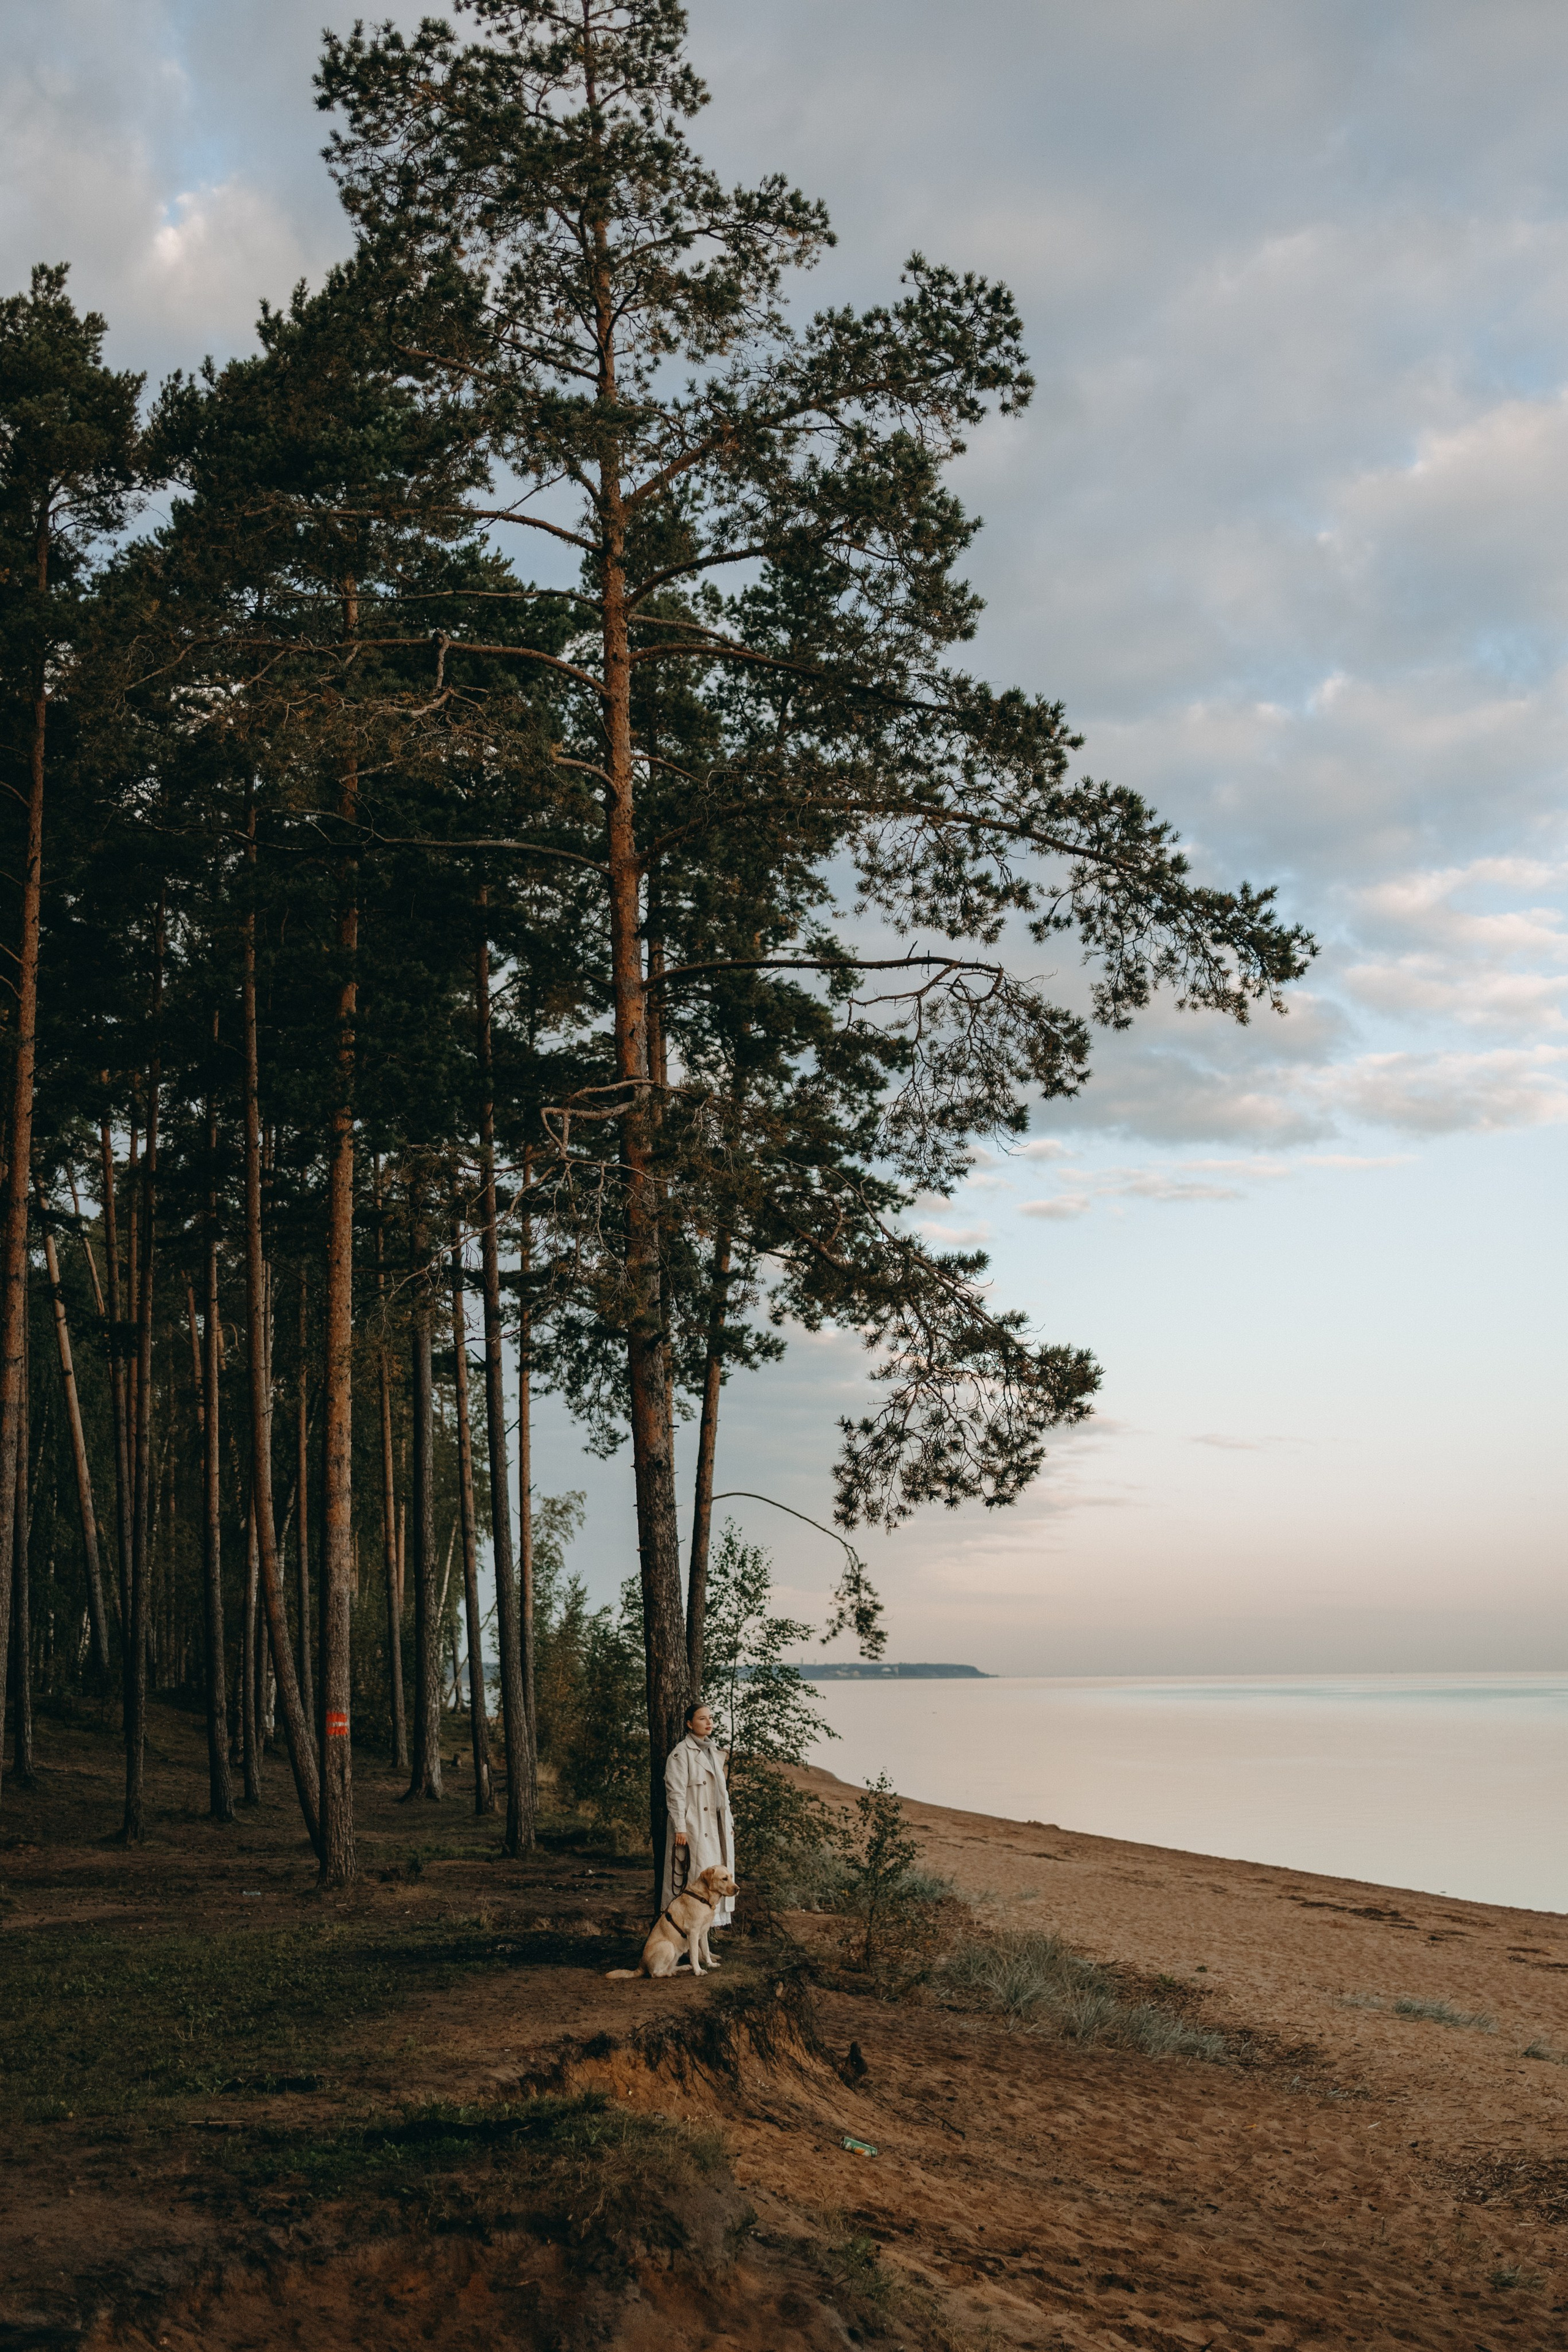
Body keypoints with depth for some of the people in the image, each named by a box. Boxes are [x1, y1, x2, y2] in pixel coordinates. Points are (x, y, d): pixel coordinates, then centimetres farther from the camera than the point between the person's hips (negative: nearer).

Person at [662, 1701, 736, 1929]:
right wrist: (680, 1827, -18)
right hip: (693, 1825, -8)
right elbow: (676, 1793, -13)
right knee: (697, 1873, -9)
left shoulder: (713, 1752, 16)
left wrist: (729, 1822, 17)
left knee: (719, 1874, 7)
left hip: (715, 1825, 8)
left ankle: (714, 1916, 13)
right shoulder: (681, 1753, -9)